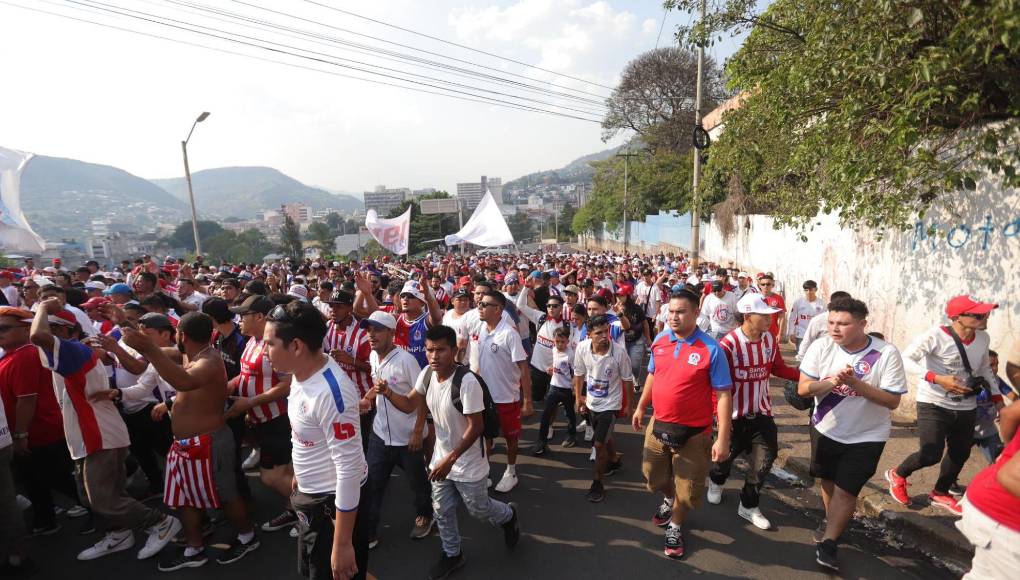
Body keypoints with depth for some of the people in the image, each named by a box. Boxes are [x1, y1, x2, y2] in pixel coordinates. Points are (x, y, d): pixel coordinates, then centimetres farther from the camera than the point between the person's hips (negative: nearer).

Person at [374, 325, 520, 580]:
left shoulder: (467, 382, -32)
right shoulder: (427, 374, -11)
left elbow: (476, 427, -27)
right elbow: (409, 405, 0)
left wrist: (450, 459, -26)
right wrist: (388, 393, -20)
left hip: (467, 463, -6)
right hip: (441, 457, 6)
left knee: (478, 509, 16)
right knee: (442, 511, 18)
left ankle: (509, 516, 48)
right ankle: (452, 554, 43)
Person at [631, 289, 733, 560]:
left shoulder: (711, 349, -19)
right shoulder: (660, 340, -4)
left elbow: (724, 395, -16)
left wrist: (723, 438, -18)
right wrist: (640, 407, 15)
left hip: (693, 433, -4)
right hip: (658, 425, 5)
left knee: (687, 490, 13)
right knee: (653, 477, 23)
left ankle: (675, 526, 43)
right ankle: (669, 500, 57)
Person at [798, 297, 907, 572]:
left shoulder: (886, 353, -21)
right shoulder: (821, 346, -15)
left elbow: (893, 400, -19)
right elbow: (803, 389, -15)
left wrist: (856, 383, -32)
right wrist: (832, 381, -32)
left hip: (866, 437, -3)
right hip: (826, 429, 3)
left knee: (846, 490, -2)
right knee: (828, 481, 20)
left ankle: (828, 543, 15)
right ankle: (832, 522, 46)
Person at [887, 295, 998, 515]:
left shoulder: (983, 338, 0)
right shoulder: (937, 335, -22)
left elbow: (984, 369, 16)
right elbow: (906, 359, -21)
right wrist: (937, 379, -30)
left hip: (966, 408, 7)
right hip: (934, 405, -7)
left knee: (960, 454, 16)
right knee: (931, 455, -12)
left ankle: (940, 494, 39)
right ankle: (897, 475, 18)